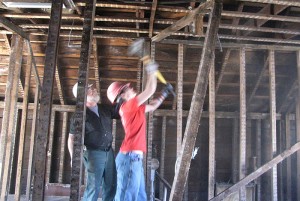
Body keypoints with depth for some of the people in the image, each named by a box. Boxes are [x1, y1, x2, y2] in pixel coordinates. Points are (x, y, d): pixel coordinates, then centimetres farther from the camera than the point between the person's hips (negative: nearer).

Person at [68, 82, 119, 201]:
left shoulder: (106, 109, 8)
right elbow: (71, 138, -4)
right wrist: (73, 157, -14)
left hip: (109, 152, 6)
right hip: (94, 153, -5)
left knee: (110, 186, 10)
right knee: (93, 187, -6)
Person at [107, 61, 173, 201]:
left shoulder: (134, 108, 17)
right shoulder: (128, 106, -9)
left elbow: (152, 106, 32)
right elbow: (150, 90, -10)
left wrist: (164, 94, 27)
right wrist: (151, 71, 2)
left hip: (135, 158, 10)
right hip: (130, 157, -10)